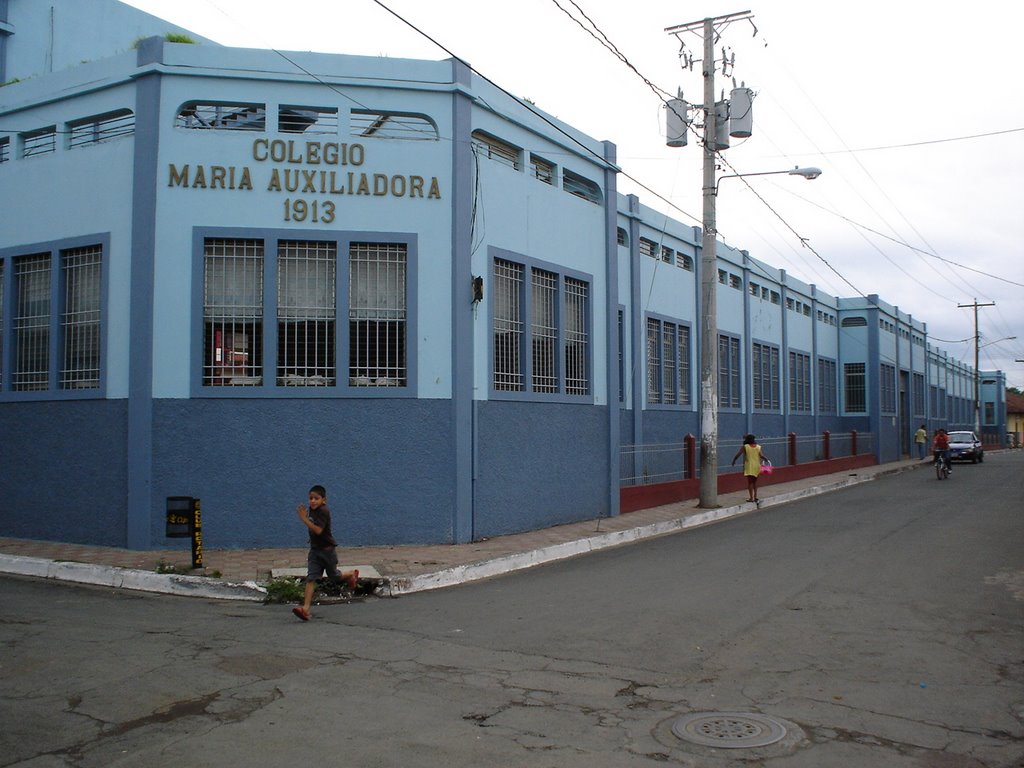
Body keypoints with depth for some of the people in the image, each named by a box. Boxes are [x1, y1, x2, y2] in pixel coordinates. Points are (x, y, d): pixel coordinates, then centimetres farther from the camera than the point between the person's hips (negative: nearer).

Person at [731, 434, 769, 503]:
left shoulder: (744, 447, -3)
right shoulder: (758, 447, 3)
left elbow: (738, 454, -7)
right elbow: (761, 456, -8)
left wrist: (733, 460, 7)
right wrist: (766, 459, 10)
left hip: (749, 467, -3)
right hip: (757, 466, 3)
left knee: (750, 482, 1)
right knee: (754, 482, 18)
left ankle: (751, 497, -4)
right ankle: (755, 496, 19)